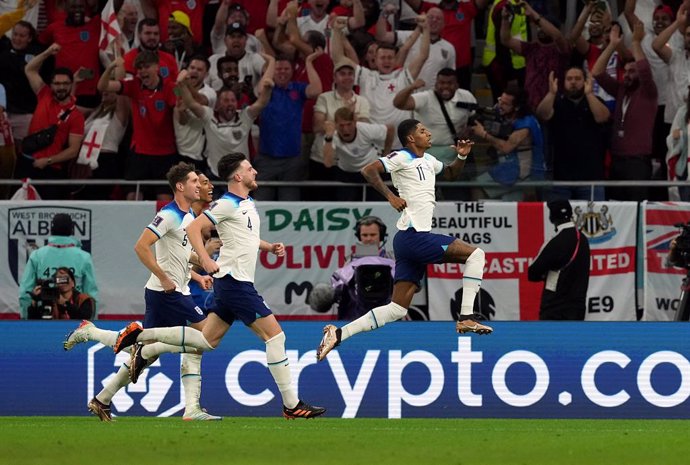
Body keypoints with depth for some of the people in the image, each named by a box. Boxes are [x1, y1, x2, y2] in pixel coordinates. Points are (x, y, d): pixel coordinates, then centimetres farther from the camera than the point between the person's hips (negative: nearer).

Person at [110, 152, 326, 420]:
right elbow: (193, 228, -16)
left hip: (235, 283, 10)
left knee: (207, 341, 12)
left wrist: (270, 247, 14)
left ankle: (141, 336, 18)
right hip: (235, 280, -10)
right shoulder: (227, 204, -12)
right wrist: (206, 260, -28)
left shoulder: (248, 204, 16)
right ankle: (292, 405, -7)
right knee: (275, 335, -10)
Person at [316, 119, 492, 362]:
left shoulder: (428, 160, 21)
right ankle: (466, 318, -12)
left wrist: (462, 157, 18)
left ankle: (338, 333, 2)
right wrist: (390, 196, -20)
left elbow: (451, 174, 37)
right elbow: (368, 170, -14)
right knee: (475, 254, -9)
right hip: (414, 235, -9)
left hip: (410, 241, 9)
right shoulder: (402, 157, -5)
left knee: (396, 309, 5)